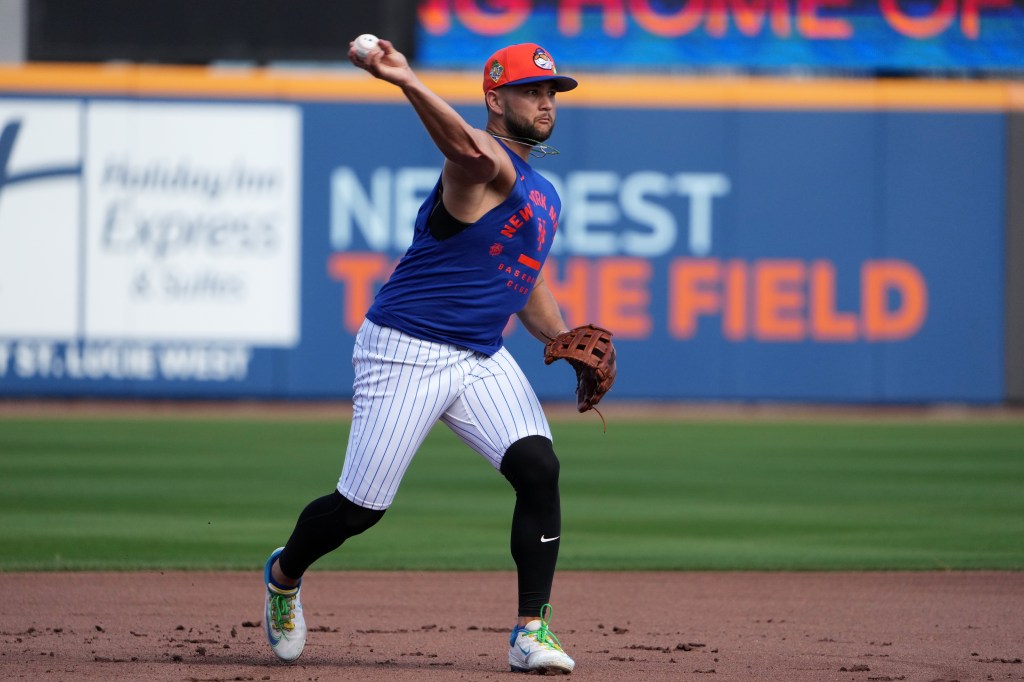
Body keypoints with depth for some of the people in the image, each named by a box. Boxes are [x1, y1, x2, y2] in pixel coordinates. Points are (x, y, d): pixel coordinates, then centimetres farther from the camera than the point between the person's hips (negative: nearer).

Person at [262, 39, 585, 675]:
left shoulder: (544, 197, 16)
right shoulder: (487, 162, -13)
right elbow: (461, 143, -38)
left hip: (483, 360, 7)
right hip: (405, 354, -7)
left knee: (539, 468, -15)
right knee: (360, 507, -2)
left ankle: (533, 630, -11)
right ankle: (285, 574, 29)